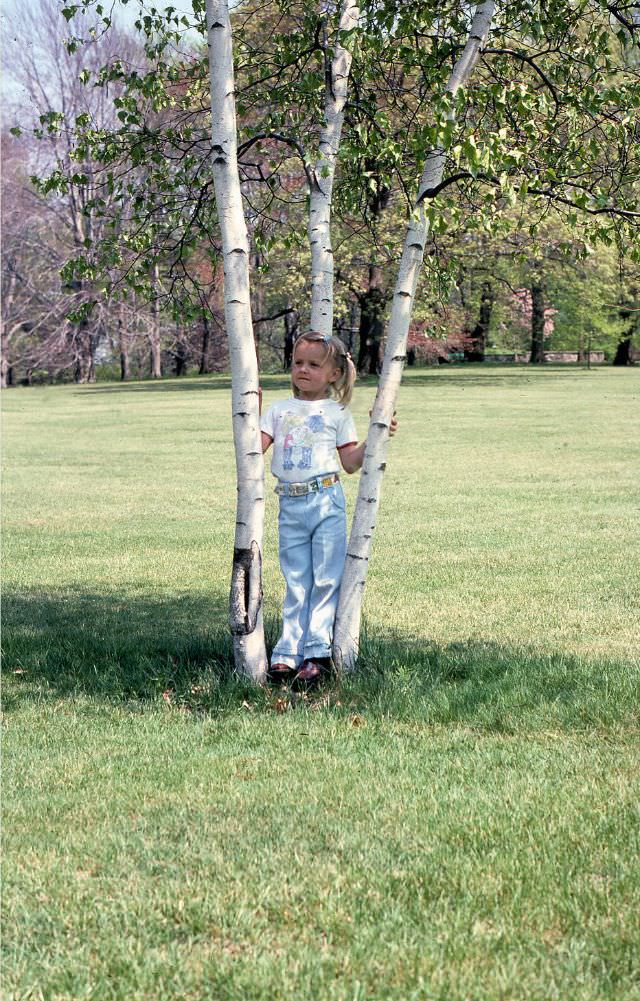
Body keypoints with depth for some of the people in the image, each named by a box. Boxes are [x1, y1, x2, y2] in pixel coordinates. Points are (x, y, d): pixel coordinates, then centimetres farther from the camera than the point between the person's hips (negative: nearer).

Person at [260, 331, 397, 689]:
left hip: (326, 502, -2)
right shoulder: (280, 410, 13)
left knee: (325, 580, -2)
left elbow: (351, 462, 7)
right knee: (296, 583, 6)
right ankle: (288, 653, 6)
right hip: (290, 506, 2)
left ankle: (317, 654, 0)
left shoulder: (337, 412, 7)